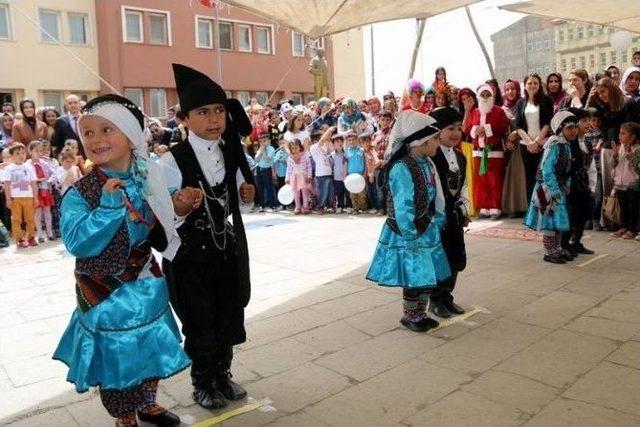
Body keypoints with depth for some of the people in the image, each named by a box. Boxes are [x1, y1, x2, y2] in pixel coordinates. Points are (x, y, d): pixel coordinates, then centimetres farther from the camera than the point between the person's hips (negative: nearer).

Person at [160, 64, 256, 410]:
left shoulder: (232, 155, 3)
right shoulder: (172, 161, -15)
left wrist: (246, 195, -5)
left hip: (230, 248, 5)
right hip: (190, 253, -5)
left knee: (229, 317, 16)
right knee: (199, 323, 10)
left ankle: (222, 375, 39)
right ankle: (202, 383, 33)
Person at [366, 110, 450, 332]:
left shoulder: (427, 164, 7)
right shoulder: (401, 168, -20)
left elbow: (435, 199, 12)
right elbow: (403, 208, -21)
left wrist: (438, 223, 8)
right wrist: (411, 237, -18)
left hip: (428, 231, 8)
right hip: (407, 235, -8)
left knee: (428, 275, 14)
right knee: (413, 278, 3)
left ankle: (420, 313, 31)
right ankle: (409, 316, 23)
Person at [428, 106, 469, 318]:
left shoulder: (460, 156, 11)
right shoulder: (432, 156, -16)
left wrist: (463, 210, 14)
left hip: (454, 215, 8)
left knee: (457, 259, 13)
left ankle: (446, 296, 29)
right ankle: (436, 300, 18)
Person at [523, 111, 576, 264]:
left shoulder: (566, 146, 12)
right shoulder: (554, 146, -19)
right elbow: (547, 171, -24)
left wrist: (566, 186, 7)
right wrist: (555, 190, -23)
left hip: (558, 189, 10)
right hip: (548, 188, -10)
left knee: (559, 219, 15)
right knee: (550, 219, -4)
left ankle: (557, 249, 26)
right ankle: (549, 252, 5)